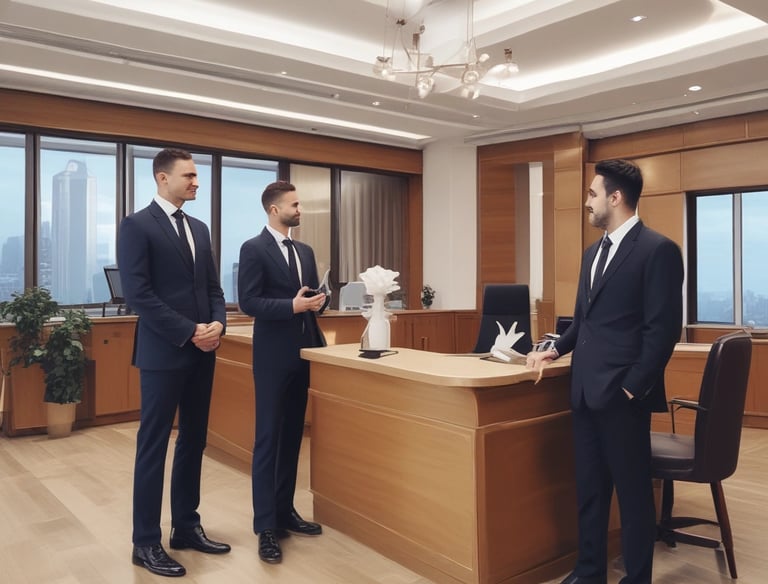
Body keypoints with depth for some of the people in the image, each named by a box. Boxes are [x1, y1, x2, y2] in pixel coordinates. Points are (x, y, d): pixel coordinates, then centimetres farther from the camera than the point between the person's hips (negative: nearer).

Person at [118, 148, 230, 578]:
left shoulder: (199, 229, 15)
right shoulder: (137, 226, -7)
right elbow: (137, 293, -15)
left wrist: (218, 324, -4)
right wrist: (188, 332, -17)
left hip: (202, 352, 7)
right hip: (163, 352, -7)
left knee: (194, 441, 13)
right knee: (154, 446, 2)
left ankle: (187, 526, 26)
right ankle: (146, 542, 14)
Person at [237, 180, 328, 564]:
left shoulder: (305, 251, 15)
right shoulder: (253, 249, -7)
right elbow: (248, 302, -14)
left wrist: (318, 301, -4)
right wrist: (292, 306, -22)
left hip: (304, 352, 7)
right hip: (274, 355, -7)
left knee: (292, 436, 13)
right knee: (269, 438, -1)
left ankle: (285, 511, 25)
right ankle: (266, 526, 6)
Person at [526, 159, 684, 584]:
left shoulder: (657, 249, -10)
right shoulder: (593, 253, 16)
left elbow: (664, 328, -14)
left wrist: (633, 386, -15)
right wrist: (556, 349, 9)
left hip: (621, 393, -8)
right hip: (585, 389, 8)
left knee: (633, 491, 7)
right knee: (589, 487, 16)